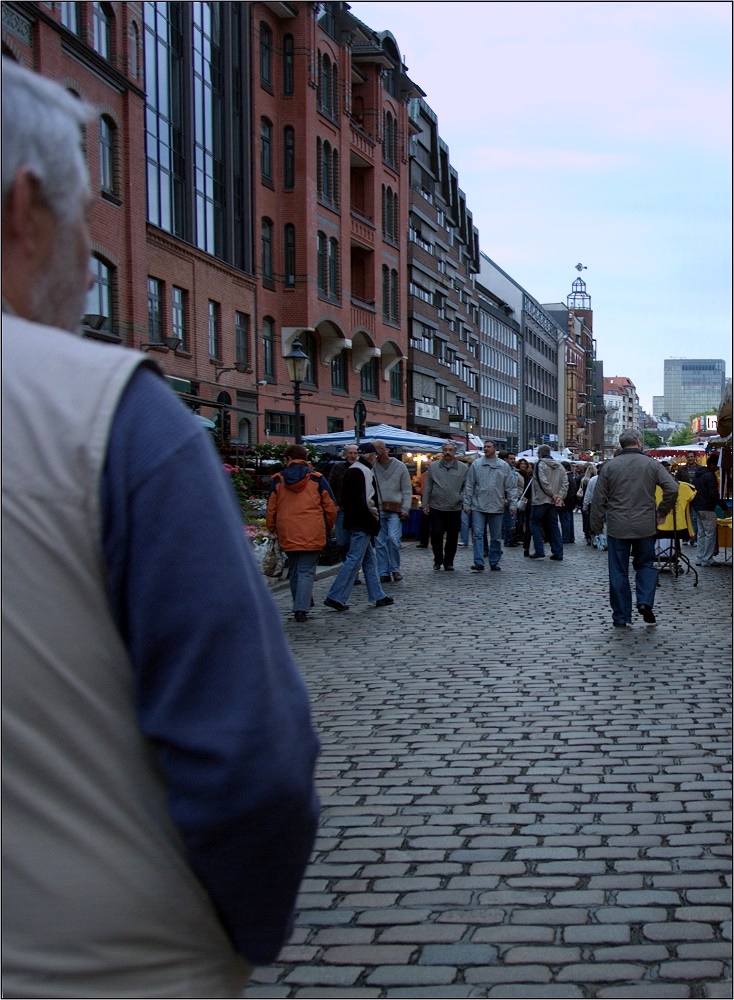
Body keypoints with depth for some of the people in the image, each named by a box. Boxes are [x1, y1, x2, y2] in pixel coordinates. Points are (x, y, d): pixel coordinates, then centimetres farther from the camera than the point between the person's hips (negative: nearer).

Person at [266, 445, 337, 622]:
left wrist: (272, 528, 19)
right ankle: (302, 609, -13)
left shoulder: (278, 480, 3)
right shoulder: (316, 479, 1)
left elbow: (271, 509, 6)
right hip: (312, 535, -2)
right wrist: (328, 528, 17)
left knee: (294, 572, 17)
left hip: (287, 535, 2)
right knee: (307, 572, -1)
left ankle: (300, 606, 24)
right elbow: (330, 507, 3)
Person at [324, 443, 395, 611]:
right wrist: (373, 518, -11)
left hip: (353, 521, 11)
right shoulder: (364, 472, -17)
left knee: (369, 560, 17)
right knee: (354, 561, -8)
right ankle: (335, 597, -8)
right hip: (362, 523, -11)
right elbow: (365, 500, -22)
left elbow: (345, 496, 18)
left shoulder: (352, 470, 13)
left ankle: (378, 596, 24)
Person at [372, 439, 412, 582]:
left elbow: (407, 490, 4)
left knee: (393, 538, -14)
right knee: (380, 542, 1)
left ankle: (395, 569, 4)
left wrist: (405, 510, -4)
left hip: (395, 510, -1)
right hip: (377, 510, 2)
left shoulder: (400, 466, 3)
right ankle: (384, 573, 9)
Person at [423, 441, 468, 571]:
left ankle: (448, 562, 17)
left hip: (455, 509, 0)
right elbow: (428, 488, 8)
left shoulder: (462, 468, 5)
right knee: (436, 534, -4)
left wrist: (461, 497, -8)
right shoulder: (433, 467, 6)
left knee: (452, 537, 4)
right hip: (436, 508, 0)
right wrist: (426, 504, 5)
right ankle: (438, 560, 14)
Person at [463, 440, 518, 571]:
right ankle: (479, 562, -10)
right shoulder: (476, 464, 4)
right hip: (478, 506, -1)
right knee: (477, 534, -9)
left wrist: (513, 504, -2)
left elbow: (511, 487, 6)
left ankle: (494, 562, 18)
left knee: (496, 537, 8)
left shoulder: (504, 466, 5)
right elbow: (469, 486, 4)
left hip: (496, 507, 1)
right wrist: (467, 504, 0)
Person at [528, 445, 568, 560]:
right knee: (554, 526, 10)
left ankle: (539, 552, 1)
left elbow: (543, 482, -19)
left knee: (535, 524, 6)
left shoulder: (540, 464, -8)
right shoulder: (560, 466, 12)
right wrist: (560, 496, -4)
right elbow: (565, 483, 4)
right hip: (554, 503, 6)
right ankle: (558, 554, 6)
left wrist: (553, 494, -13)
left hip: (541, 500, -6)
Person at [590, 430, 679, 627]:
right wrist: (662, 512, 4)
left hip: (617, 528, 0)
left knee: (618, 572, 6)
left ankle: (621, 616, 9)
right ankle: (645, 602, -3)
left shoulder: (609, 467, 0)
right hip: (645, 527, 0)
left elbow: (598, 500, 0)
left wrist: (596, 527, 7)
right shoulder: (652, 464, 0)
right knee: (645, 564, 17)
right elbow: (672, 488, -9)